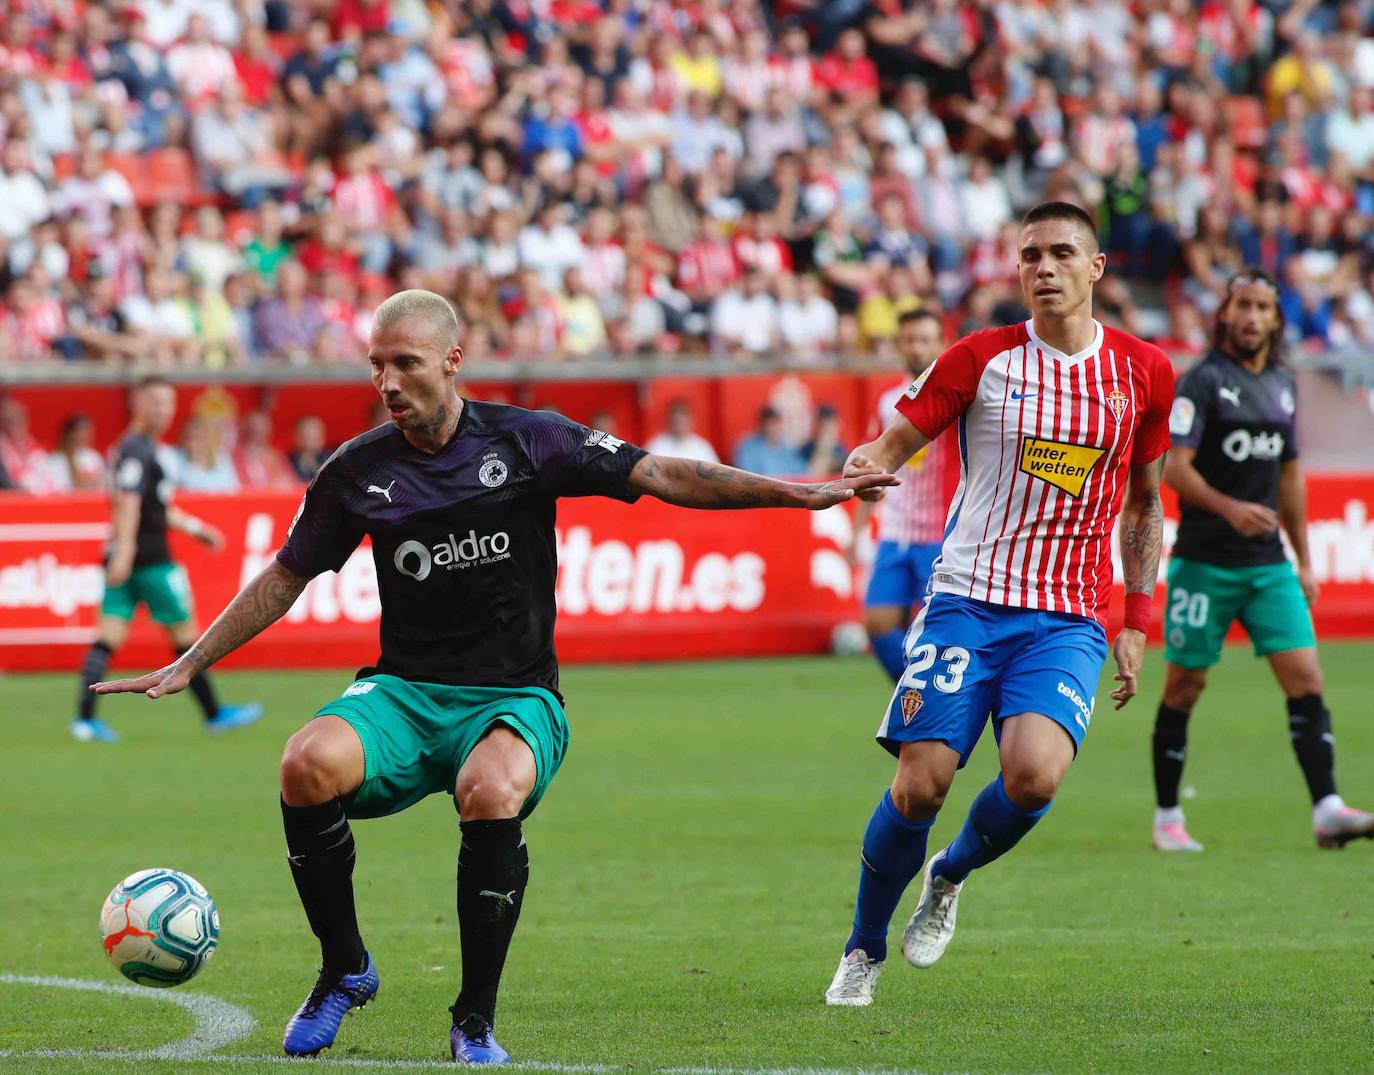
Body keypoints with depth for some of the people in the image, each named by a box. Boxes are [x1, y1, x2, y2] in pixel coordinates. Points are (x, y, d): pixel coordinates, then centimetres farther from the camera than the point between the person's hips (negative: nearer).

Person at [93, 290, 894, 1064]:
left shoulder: (527, 441, -2)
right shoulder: (357, 472, 5)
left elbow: (663, 477, -2)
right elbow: (285, 579, 17)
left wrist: (796, 493, -10)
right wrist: (188, 666, 14)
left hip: (515, 698, -2)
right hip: (404, 691, 2)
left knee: (491, 793, -38)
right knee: (309, 764, -31)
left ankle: (476, 1019, -17)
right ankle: (345, 971, -6)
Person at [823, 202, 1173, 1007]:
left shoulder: (1144, 372, 6)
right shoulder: (981, 360, 0)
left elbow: (1144, 503, 17)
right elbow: (898, 441, 2)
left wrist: (1138, 622, 15)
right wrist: (868, 464, -22)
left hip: (1069, 619, 1)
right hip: (968, 600, -1)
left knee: (1034, 773, -23)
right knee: (921, 783, -10)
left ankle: (951, 878, 11)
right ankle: (865, 951, 14)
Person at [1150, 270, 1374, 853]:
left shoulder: (1284, 385, 12)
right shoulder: (1203, 381, -7)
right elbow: (1175, 467, -16)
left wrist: (1303, 560, 20)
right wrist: (1229, 507, -31)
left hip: (1268, 563, 5)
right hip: (1204, 562, -5)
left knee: (1305, 677, -7)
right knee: (1184, 685, 3)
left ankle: (1327, 810, -11)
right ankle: (1166, 817, 14)